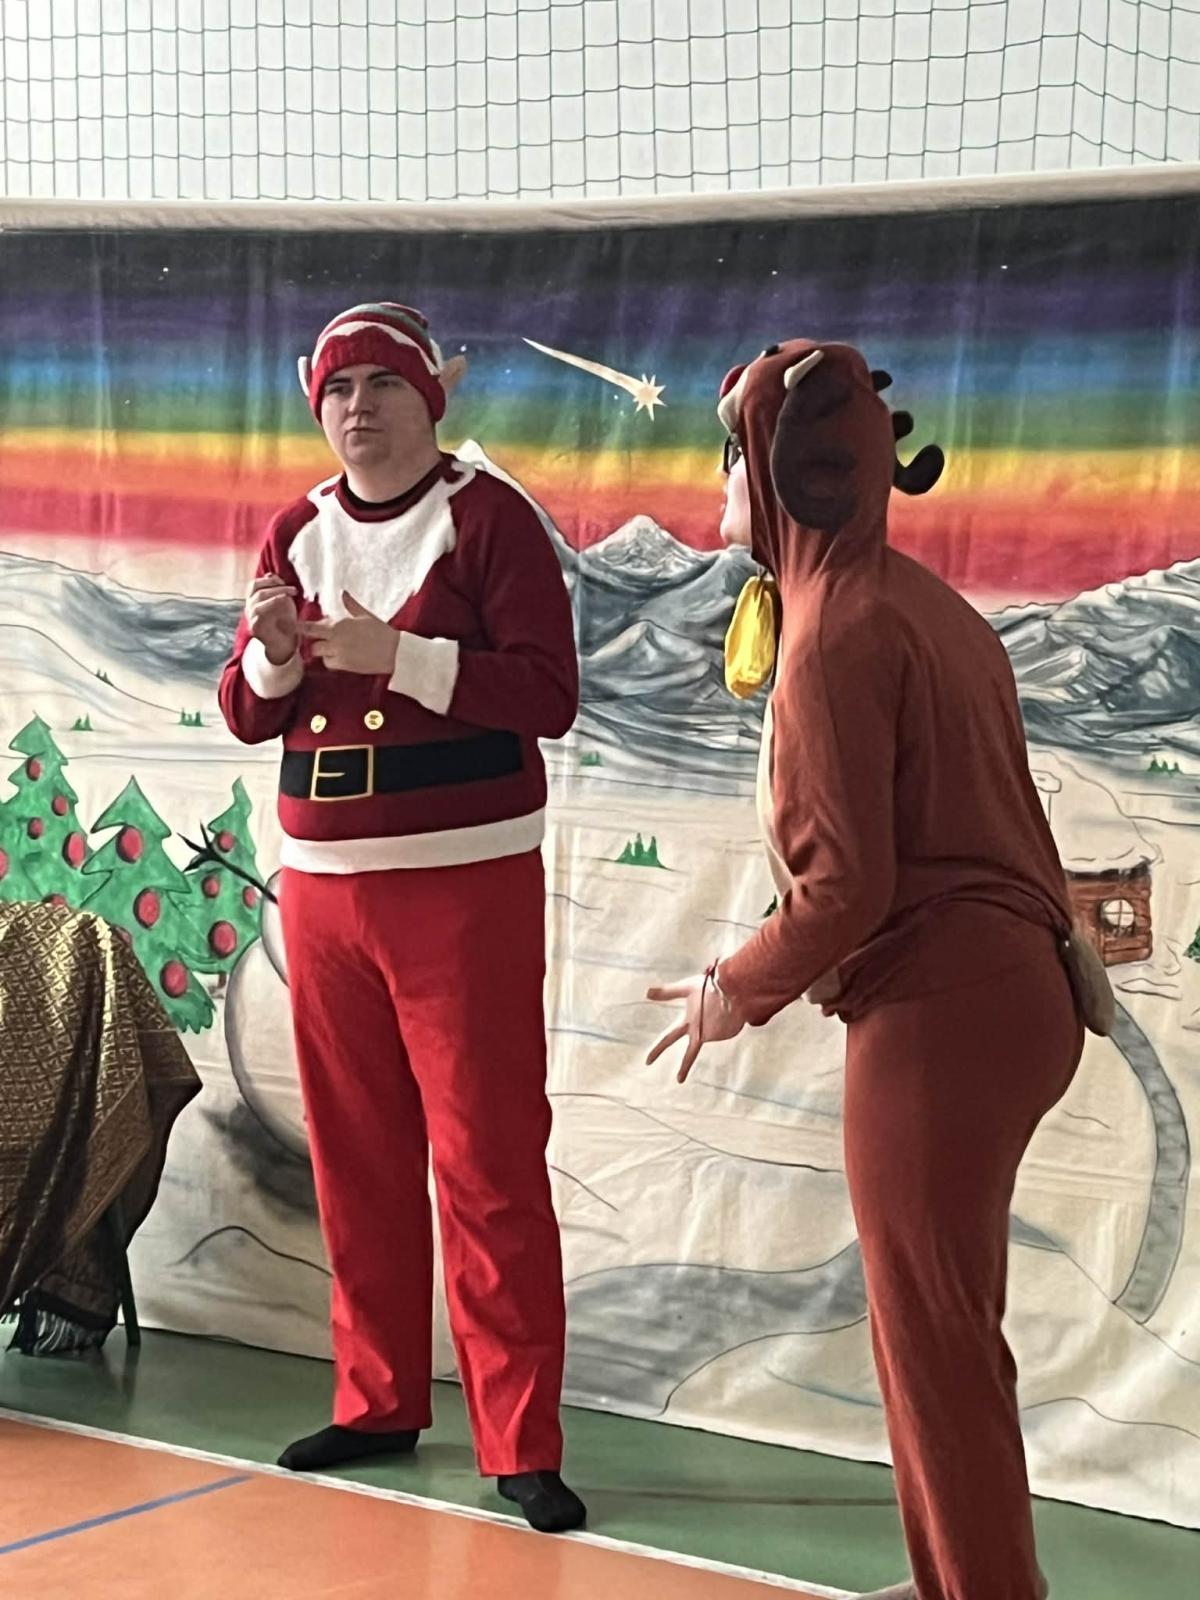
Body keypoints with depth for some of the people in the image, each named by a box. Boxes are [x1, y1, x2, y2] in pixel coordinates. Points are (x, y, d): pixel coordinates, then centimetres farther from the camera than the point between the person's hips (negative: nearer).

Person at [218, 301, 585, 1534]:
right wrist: (272, 657, -12)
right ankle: (378, 1401, 23)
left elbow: (549, 694, -14)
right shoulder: (297, 532, 10)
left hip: (467, 878, -5)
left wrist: (398, 655, -22)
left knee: (487, 1164, -5)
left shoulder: (487, 518, -6)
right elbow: (245, 716, 10)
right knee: (354, 1157, 11)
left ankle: (521, 1443, 0)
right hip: (324, 878, 5)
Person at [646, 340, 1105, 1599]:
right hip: (1008, 987, 10)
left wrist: (736, 994, -4)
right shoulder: (919, 603, 13)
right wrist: (795, 969, 19)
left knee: (935, 1334, 2)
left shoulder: (838, 635, -16)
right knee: (934, 1316, 19)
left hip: (938, 1017, -10)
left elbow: (847, 883, -19)